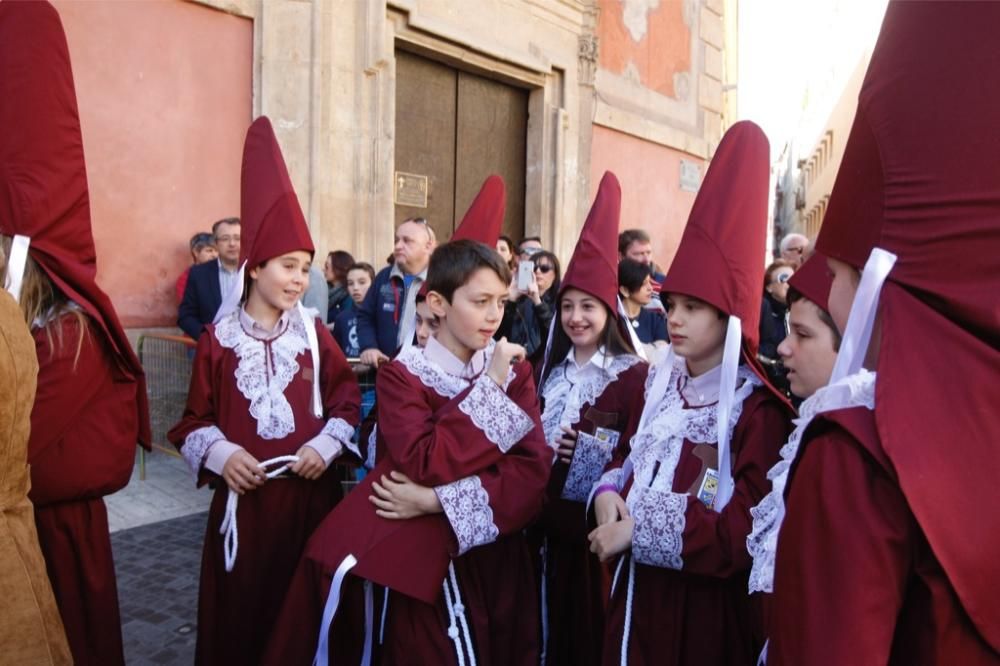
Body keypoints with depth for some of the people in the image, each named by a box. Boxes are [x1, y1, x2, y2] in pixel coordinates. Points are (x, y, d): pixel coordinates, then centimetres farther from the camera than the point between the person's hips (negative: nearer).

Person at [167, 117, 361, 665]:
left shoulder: (314, 333, 4)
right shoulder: (218, 338, -1)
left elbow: (346, 397, 6)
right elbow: (195, 418, 2)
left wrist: (327, 444, -9)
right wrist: (221, 454, -15)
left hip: (311, 488, 1)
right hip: (244, 493, -1)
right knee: (241, 609, 8)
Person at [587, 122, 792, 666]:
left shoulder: (758, 411, -18)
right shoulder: (659, 383, 3)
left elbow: (744, 535, -23)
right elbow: (626, 456, 14)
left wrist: (638, 531, -21)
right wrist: (607, 493, -8)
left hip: (706, 605, -5)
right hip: (638, 591, 6)